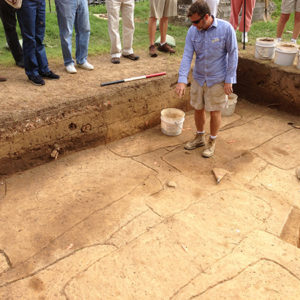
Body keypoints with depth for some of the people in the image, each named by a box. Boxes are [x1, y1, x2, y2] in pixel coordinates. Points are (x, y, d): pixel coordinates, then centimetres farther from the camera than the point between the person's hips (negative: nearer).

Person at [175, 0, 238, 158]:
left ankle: (212, 142, 26)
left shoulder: (226, 28, -17)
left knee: (214, 111, 6)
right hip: (198, 78, 4)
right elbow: (187, 56, -12)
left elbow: (232, 55, -11)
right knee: (198, 109, 14)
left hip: (217, 79, -4)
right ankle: (199, 138, 36)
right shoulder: (192, 31, -7)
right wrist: (182, 81, -23)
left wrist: (229, 80, -13)